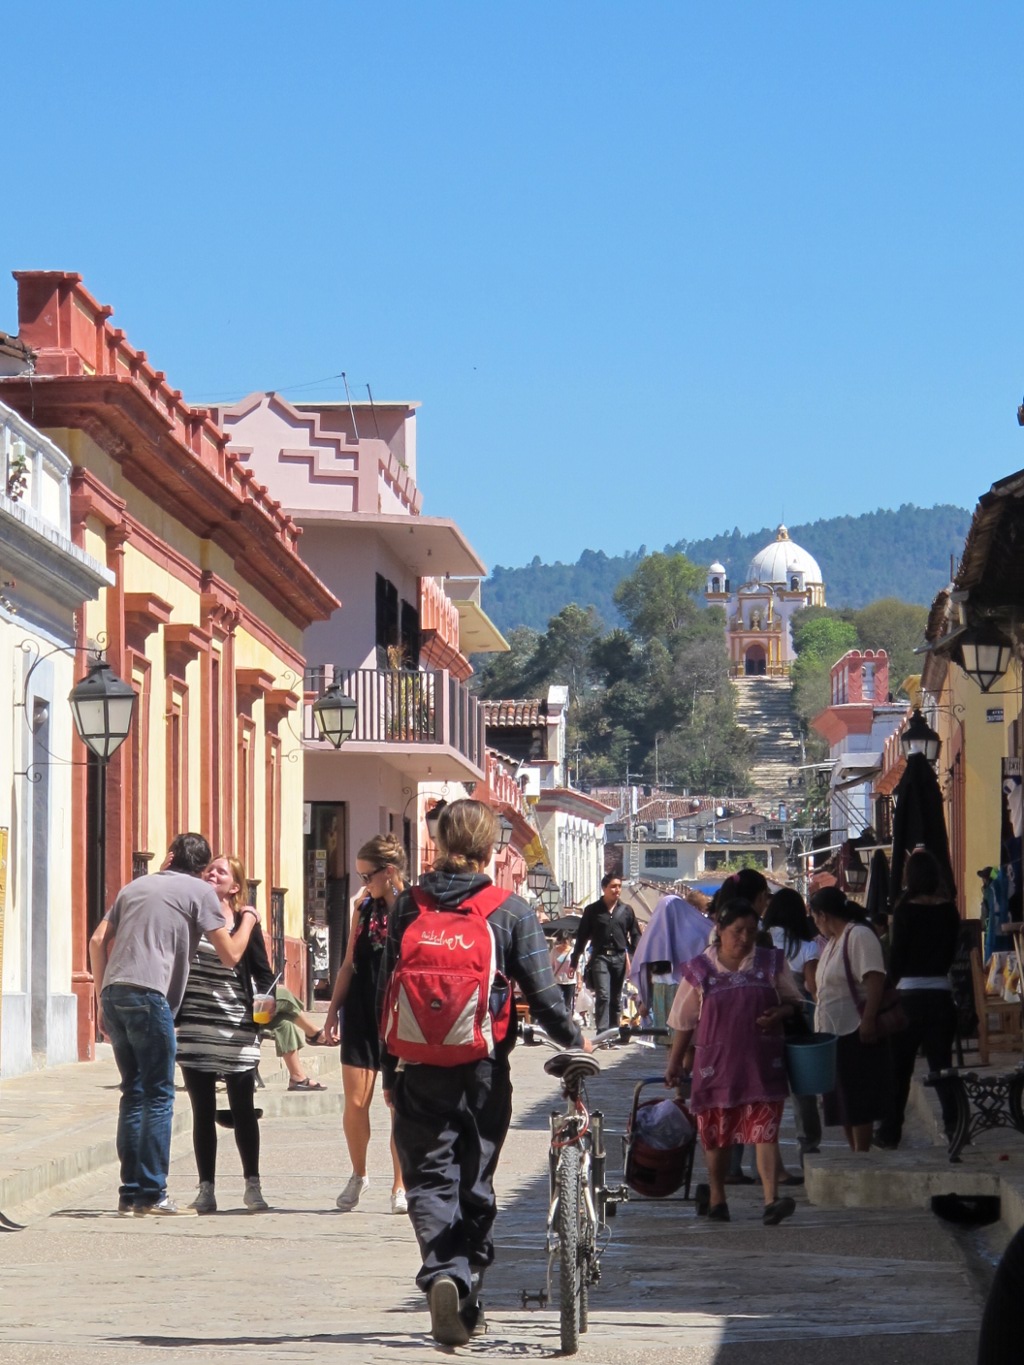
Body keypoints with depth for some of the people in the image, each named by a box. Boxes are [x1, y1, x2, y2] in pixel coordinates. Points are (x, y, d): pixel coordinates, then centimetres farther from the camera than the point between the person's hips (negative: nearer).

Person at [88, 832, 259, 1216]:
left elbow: (98, 941, 16)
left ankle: (129, 1192, 13)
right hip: (149, 995, -6)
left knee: (133, 1093, 13)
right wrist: (248, 919, 21)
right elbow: (230, 955, 3)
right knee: (158, 1096, 0)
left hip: (113, 992, 6)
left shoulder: (136, 886, 23)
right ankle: (151, 1194, -3)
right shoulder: (200, 892, 6)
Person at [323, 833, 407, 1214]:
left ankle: (400, 1186, 12)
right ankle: (358, 1175, 20)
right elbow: (349, 963, 14)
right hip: (361, 1014, 4)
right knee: (355, 1101, -1)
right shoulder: (364, 906, 9)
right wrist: (333, 1010, 12)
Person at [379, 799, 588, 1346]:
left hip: (421, 1069, 0)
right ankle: (468, 1297, 18)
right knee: (476, 1182, 13)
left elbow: (386, 993, 4)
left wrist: (389, 1070, 12)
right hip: (484, 1069, 0)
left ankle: (443, 1276, -23)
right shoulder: (511, 912, -4)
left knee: (430, 1177, 0)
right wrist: (574, 1040, 12)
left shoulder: (407, 907, 2)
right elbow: (541, 994, -6)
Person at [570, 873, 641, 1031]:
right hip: (600, 957, -3)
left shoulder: (626, 910, 10)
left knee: (616, 998, 8)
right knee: (603, 995, -15)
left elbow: (635, 935, 12)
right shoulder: (592, 910, 4)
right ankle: (602, 1030, -21)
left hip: (619, 958, 3)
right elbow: (582, 936, 6)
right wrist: (574, 962, 3)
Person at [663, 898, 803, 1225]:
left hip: (762, 1063, -1)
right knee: (716, 1137, 10)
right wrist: (674, 1063, 8)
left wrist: (781, 1013, -9)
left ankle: (771, 1200, -21)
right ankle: (717, 1200, 25)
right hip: (716, 1063, 1)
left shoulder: (772, 963, 5)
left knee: (765, 1133, -13)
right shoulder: (699, 970, 2)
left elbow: (793, 1001, 14)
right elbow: (684, 1021, 9)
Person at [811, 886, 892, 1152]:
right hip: (835, 1032, 10)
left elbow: (875, 980, -23)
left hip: (856, 1033, -10)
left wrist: (868, 1020, -29)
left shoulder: (860, 936, -13)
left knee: (858, 1103, -6)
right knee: (842, 1102, 12)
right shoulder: (833, 941, 18)